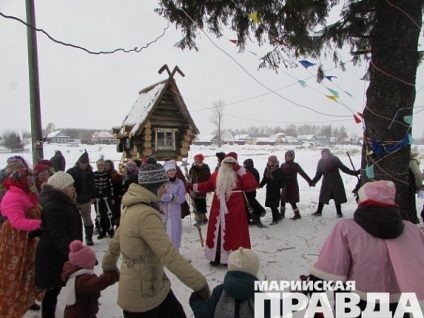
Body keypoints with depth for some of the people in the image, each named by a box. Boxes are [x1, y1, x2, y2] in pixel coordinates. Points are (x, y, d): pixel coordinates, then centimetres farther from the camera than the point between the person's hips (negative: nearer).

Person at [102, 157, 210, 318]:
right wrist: (199, 283, -26)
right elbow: (170, 256, -32)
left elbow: (116, 240, 15)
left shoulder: (132, 207, 2)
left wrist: (109, 265, 30)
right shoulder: (146, 215, -28)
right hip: (141, 295, -8)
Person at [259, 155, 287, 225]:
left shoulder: (278, 170, -14)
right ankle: (278, 216, 31)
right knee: (270, 204, 10)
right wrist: (261, 185, -1)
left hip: (276, 190, -7)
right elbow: (265, 179, 11)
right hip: (269, 190, 7)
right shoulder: (267, 169, 6)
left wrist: (279, 186, -8)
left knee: (273, 205, -3)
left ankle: (275, 219, 12)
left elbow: (283, 180, -12)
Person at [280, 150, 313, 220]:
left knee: (292, 201, -2)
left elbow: (303, 173, -11)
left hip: (293, 186, -4)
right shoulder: (283, 165, 2)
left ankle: (297, 215, 15)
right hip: (285, 186, 4)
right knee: (283, 200, 10)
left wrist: (310, 181, -17)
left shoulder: (295, 165, -9)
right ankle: (282, 214, 27)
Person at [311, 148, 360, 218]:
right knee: (322, 197, 4)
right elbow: (318, 174, -4)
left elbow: (344, 168, -2)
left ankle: (339, 212, 21)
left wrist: (355, 172, -4)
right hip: (326, 183, 1)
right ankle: (319, 211, 18)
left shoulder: (335, 160, -10)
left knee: (337, 198, 6)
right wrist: (313, 181, -15)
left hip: (337, 183, -1)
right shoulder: (321, 162, -8)